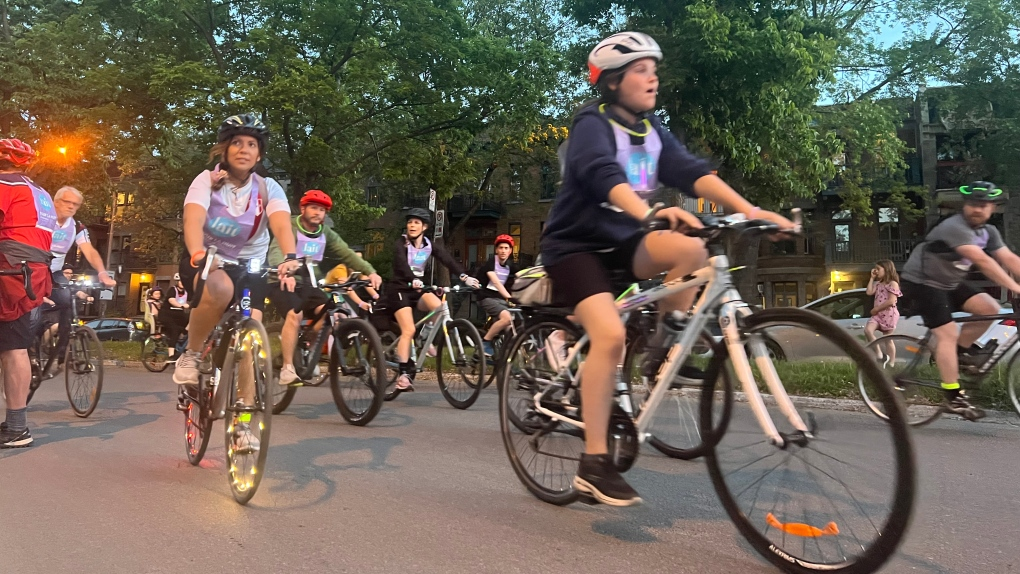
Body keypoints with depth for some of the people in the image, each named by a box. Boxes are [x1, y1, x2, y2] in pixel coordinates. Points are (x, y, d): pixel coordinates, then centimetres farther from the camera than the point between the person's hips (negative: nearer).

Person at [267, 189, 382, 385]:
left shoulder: (326, 234, 4)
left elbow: (347, 254, -2)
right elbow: (275, 252, -30)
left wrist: (370, 271, -19)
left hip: (307, 283, 5)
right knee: (295, 314, -31)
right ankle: (287, 369, -24)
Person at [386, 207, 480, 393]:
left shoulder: (429, 245, 2)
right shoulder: (401, 243, -10)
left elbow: (448, 260, -13)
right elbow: (401, 264, -29)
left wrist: (464, 276, -29)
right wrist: (413, 280, -49)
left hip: (418, 289, 4)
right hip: (400, 289, -4)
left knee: (439, 306, -24)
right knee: (408, 331, -16)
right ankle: (403, 374, -11)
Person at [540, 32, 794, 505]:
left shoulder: (651, 129, 8)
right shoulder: (592, 122, -12)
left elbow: (690, 170, -7)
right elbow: (603, 173, -33)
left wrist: (747, 209, -22)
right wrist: (649, 212, -52)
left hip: (621, 240, 6)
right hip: (575, 244, -6)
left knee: (690, 249, -24)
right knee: (610, 334, -27)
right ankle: (593, 464, -18)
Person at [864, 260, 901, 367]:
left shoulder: (893, 283, -7)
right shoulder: (878, 284, 17)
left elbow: (891, 301, -16)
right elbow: (869, 292, 0)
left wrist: (876, 309, -13)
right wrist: (872, 278, 5)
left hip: (889, 314, -6)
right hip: (878, 314, 6)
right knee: (867, 330, -19)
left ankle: (891, 365, 6)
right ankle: (880, 355, -15)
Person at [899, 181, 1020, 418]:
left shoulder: (988, 232, 3)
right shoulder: (954, 227, -26)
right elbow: (983, 261, -35)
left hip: (951, 282, 9)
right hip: (922, 283, -8)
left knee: (990, 308, -8)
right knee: (947, 333, -14)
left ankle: (960, 350, 12)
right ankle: (953, 398, -8)